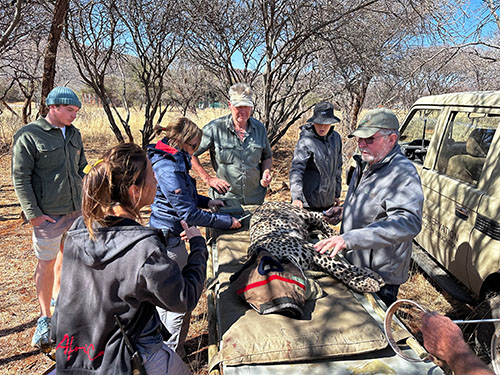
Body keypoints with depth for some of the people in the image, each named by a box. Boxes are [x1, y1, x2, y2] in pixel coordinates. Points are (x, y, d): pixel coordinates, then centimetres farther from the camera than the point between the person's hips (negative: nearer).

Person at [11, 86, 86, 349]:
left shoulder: (74, 134, 9)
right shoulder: (28, 136, -9)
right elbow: (20, 179, -10)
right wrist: (33, 214, -14)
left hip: (76, 209, 6)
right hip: (48, 214, -6)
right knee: (46, 262, 4)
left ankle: (57, 296, 40)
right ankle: (45, 318, 18)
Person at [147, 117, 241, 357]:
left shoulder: (169, 161, 7)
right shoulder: (168, 170, -25)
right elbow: (189, 214, -24)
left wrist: (207, 201, 11)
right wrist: (227, 222, -16)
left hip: (163, 236, 11)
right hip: (168, 240, -11)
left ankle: (163, 343, 45)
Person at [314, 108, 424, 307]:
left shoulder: (403, 173, -24)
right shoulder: (364, 165, 6)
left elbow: (409, 222, -39)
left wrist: (350, 238, -46)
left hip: (381, 277, -8)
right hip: (351, 265, 8)